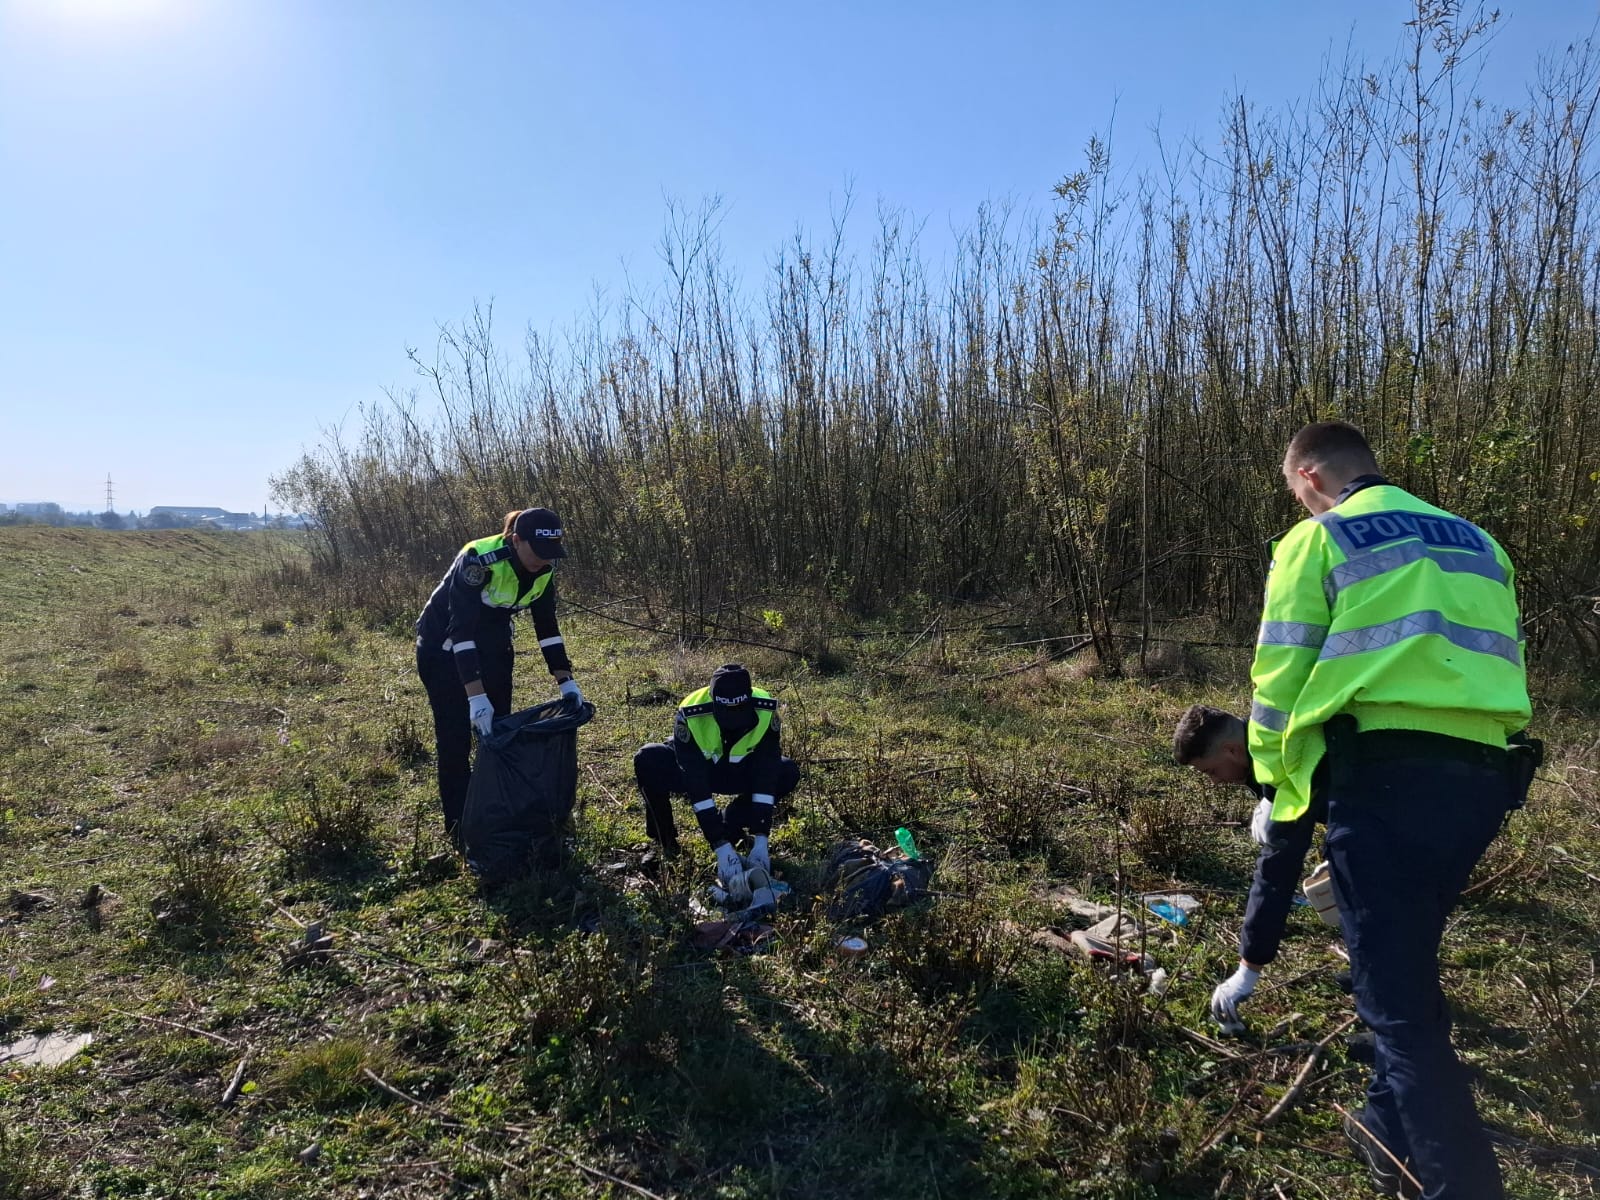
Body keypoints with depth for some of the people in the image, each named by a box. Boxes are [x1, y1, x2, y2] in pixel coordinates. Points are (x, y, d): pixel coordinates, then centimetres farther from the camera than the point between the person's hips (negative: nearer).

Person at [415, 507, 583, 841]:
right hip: (445, 646, -6)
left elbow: (547, 625, -4)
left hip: (491, 647, 6)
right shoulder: (478, 560, -33)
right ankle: (459, 827, 8)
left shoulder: (543, 570, -14)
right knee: (455, 738, -3)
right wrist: (476, 696, -43)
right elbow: (461, 630, -37)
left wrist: (566, 680, -9)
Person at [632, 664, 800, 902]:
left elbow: (766, 774, -30)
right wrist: (722, 848, -42)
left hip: (736, 772, 2)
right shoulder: (690, 715, -36)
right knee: (647, 761, -32)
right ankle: (664, 835, -6)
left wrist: (761, 842, -36)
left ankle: (731, 825, -3)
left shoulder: (766, 711, -30)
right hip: (692, 768, -2)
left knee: (787, 773, -23)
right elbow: (696, 784, -38)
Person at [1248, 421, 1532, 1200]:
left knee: (1396, 996, 1)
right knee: (1409, 962, 23)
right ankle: (1392, 1132, 36)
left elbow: (1280, 675, -2)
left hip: (1387, 772, -7)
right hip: (1484, 776, 7)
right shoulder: (1476, 541, 22)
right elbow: (1491, 659, 19)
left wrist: (1275, 772, 11)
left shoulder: (1318, 538, 2)